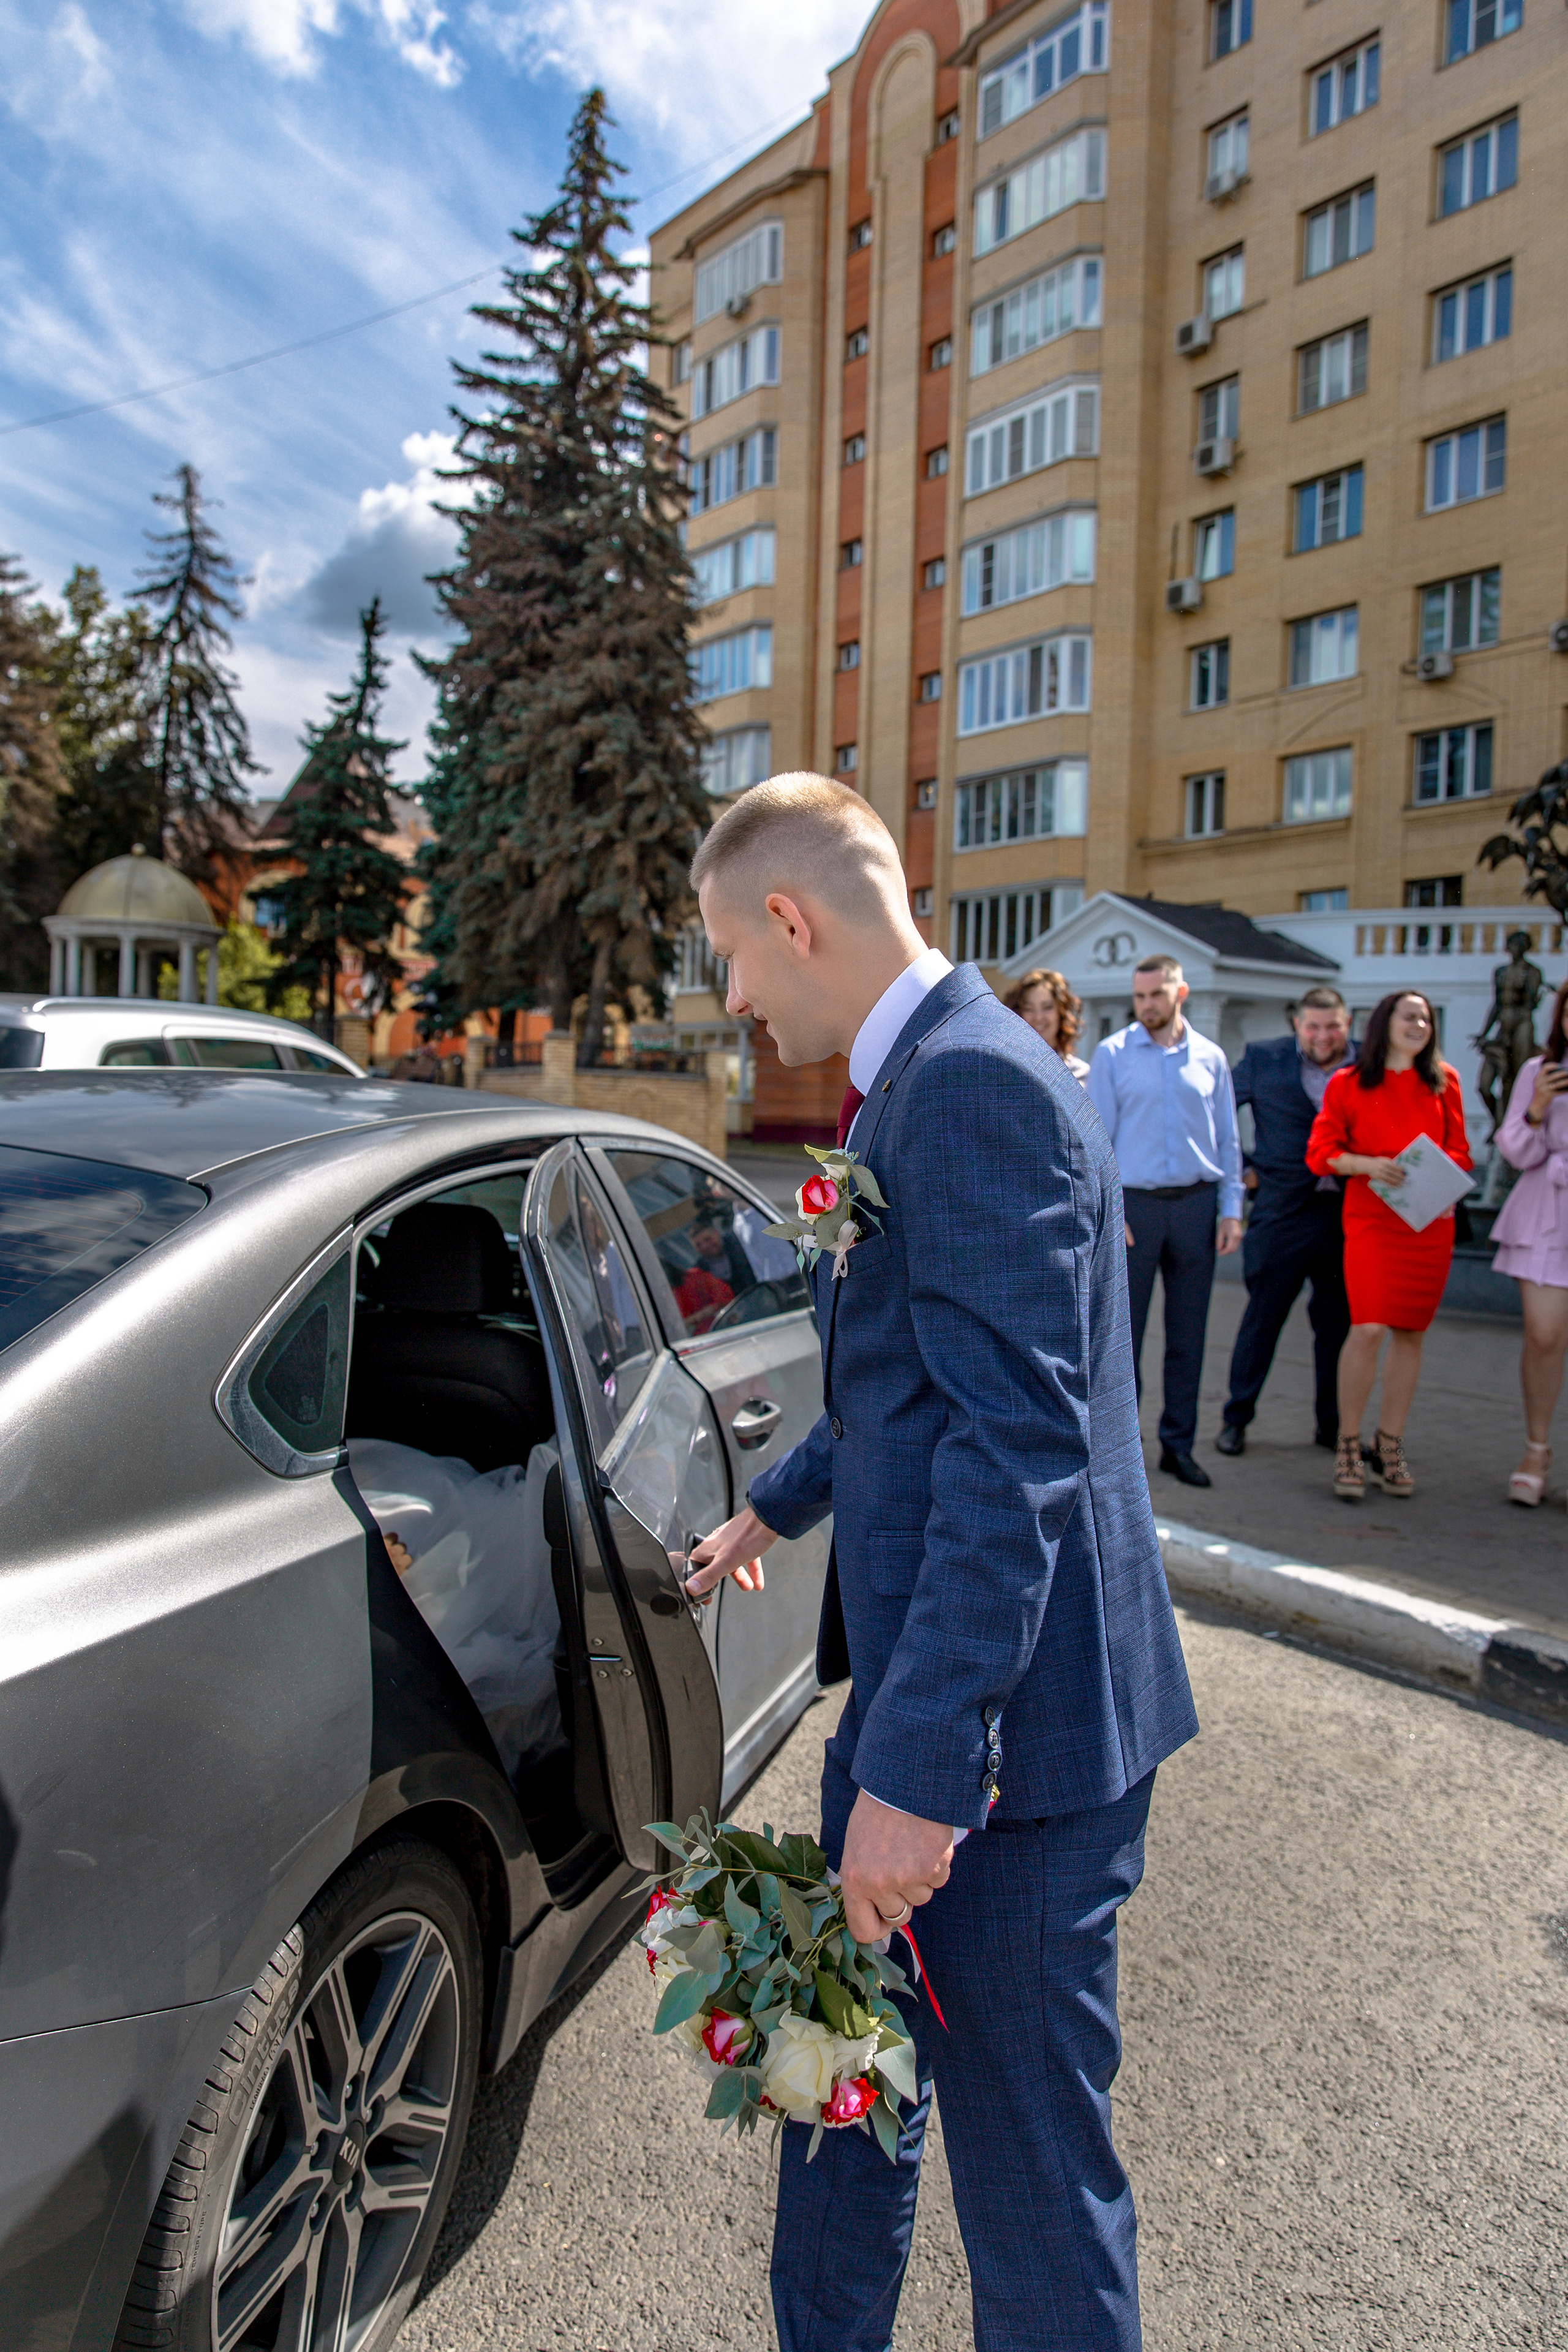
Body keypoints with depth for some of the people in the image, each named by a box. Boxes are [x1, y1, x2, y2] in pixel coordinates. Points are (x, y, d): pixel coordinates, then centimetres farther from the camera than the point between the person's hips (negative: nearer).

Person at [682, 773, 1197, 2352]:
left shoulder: (975, 1085, -20)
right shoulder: (919, 1083, 13)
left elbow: (1015, 1448, -27)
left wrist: (916, 1769, -26)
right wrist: (774, 1509, 35)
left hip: (1007, 1724, -10)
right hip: (917, 1688, 10)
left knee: (1029, 2170, 9)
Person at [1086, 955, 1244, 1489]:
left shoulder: (1210, 1058, 10)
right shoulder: (1112, 1054, 3)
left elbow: (1227, 1141, 12)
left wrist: (1231, 1209, 4)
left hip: (1197, 1205, 3)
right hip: (1134, 1204, -2)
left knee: (1188, 1335, 7)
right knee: (1122, 1332, 0)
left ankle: (1178, 1444, 18)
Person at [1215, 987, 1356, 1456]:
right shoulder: (1264, 1058, 0)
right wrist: (1239, 1168, 2)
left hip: (1350, 1212, 2)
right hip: (1284, 1209, -2)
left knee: (1340, 1323, 10)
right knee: (1263, 1317, 4)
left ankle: (1334, 1424, 24)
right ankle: (1236, 1418, 17)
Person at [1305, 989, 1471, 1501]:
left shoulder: (1443, 1082, 12)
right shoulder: (1348, 1084, 4)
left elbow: (1460, 1150, 14)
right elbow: (1320, 1152, 1)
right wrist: (1369, 1164, -15)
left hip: (1432, 1221, 3)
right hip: (1371, 1220, -3)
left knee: (1410, 1332, 6)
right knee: (1368, 1329, -14)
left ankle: (1390, 1448, 17)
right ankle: (1348, 1448, 0)